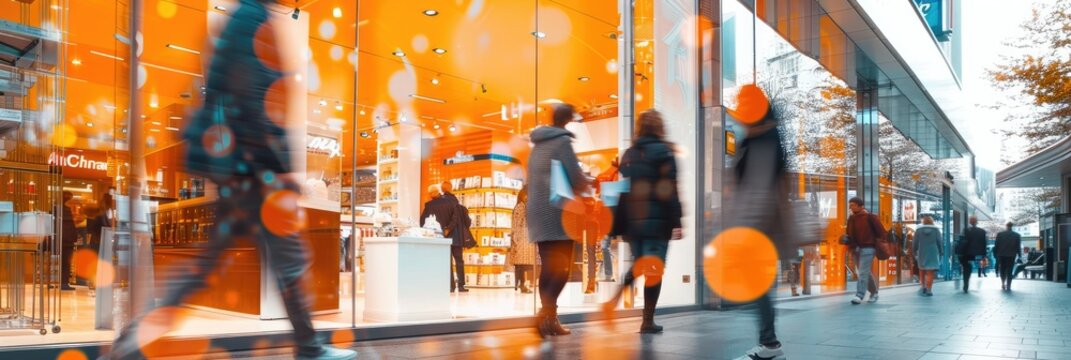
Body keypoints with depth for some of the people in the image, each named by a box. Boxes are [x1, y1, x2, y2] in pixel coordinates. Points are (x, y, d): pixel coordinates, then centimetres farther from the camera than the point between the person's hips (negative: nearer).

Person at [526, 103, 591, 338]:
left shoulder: (538, 144, 17)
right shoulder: (562, 141, -8)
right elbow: (575, 178, -15)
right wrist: (588, 184, 6)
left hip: (539, 213, 8)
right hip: (558, 212, -8)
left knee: (548, 267, 8)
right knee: (561, 267, -6)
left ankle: (549, 318, 8)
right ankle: (546, 312, -18)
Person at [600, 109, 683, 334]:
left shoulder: (629, 154, 13)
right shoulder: (663, 151, -4)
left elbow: (622, 189, 12)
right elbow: (669, 191, -11)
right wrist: (676, 222, -11)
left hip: (632, 221, 5)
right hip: (657, 221, -5)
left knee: (639, 266, 18)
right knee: (655, 269, 2)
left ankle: (614, 300, -2)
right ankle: (648, 321, 3)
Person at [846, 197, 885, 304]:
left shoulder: (870, 217, -5)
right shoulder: (851, 218, 12)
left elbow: (880, 231, -6)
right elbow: (849, 234, 15)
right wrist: (849, 244, -3)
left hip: (867, 248, -7)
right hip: (856, 248, 7)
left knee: (863, 272, -12)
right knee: (866, 273, 15)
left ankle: (860, 296, -14)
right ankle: (874, 292, 29)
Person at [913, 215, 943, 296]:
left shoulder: (918, 230, 0)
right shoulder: (936, 230, -1)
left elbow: (915, 243, 2)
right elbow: (940, 242, 0)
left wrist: (914, 252, 16)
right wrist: (941, 252, 10)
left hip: (921, 254, 1)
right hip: (933, 254, -1)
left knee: (922, 270, 18)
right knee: (930, 272, -1)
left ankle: (922, 287, 19)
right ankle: (929, 290, -4)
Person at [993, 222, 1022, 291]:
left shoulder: (1000, 234, -4)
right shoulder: (1017, 235, -3)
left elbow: (996, 246, -3)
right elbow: (1018, 247, -1)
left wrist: (995, 254, 5)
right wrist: (1019, 255, 8)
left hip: (1001, 255, 0)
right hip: (1011, 256, 0)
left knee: (1002, 270, 16)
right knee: (1009, 271, 2)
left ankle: (1003, 284, 11)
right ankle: (1008, 286, -2)